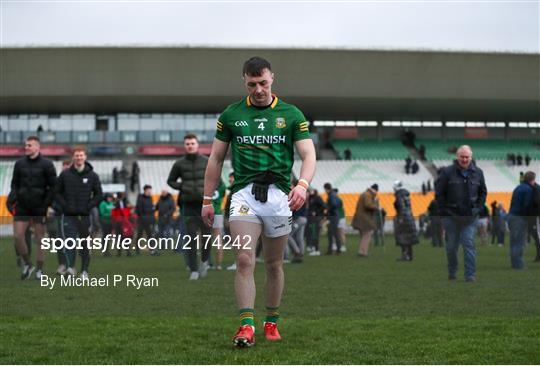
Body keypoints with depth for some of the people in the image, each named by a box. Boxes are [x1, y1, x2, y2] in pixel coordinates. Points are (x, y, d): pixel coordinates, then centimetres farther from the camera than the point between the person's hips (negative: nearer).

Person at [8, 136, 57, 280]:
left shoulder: (46, 164, -4)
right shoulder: (19, 163, 7)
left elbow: (53, 186, -3)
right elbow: (15, 184, 12)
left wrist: (46, 204, -11)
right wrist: (12, 200, -3)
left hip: (39, 208, -3)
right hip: (22, 207, 3)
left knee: (39, 239, 2)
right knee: (17, 236, -5)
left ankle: (40, 270, 11)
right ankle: (27, 264, 15)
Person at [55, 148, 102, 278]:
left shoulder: (92, 176, 4)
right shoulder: (65, 174, 4)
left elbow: (98, 194, 6)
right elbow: (57, 193, 8)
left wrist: (89, 206, -7)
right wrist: (64, 205, -6)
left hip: (85, 216, 1)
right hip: (68, 216, 0)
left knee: (85, 245, 4)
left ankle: (84, 270, 12)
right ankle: (71, 267, -17)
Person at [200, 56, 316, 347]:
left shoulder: (291, 114, 4)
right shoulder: (231, 114, 7)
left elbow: (308, 154, -4)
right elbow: (216, 158, 12)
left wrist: (302, 184, -23)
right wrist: (207, 200, 9)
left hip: (279, 195, 1)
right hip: (244, 193, 0)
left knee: (273, 264, 10)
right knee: (245, 260, -16)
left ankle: (271, 321, 25)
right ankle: (246, 325, -18)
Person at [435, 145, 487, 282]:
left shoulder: (477, 173, 4)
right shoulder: (447, 172, -5)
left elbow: (483, 192, 15)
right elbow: (439, 193, -2)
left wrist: (478, 208, 4)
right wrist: (444, 210, -6)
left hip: (470, 217, 1)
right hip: (451, 217, -1)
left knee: (469, 244, -6)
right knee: (451, 246, 8)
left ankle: (470, 275, -4)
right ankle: (452, 273, 26)